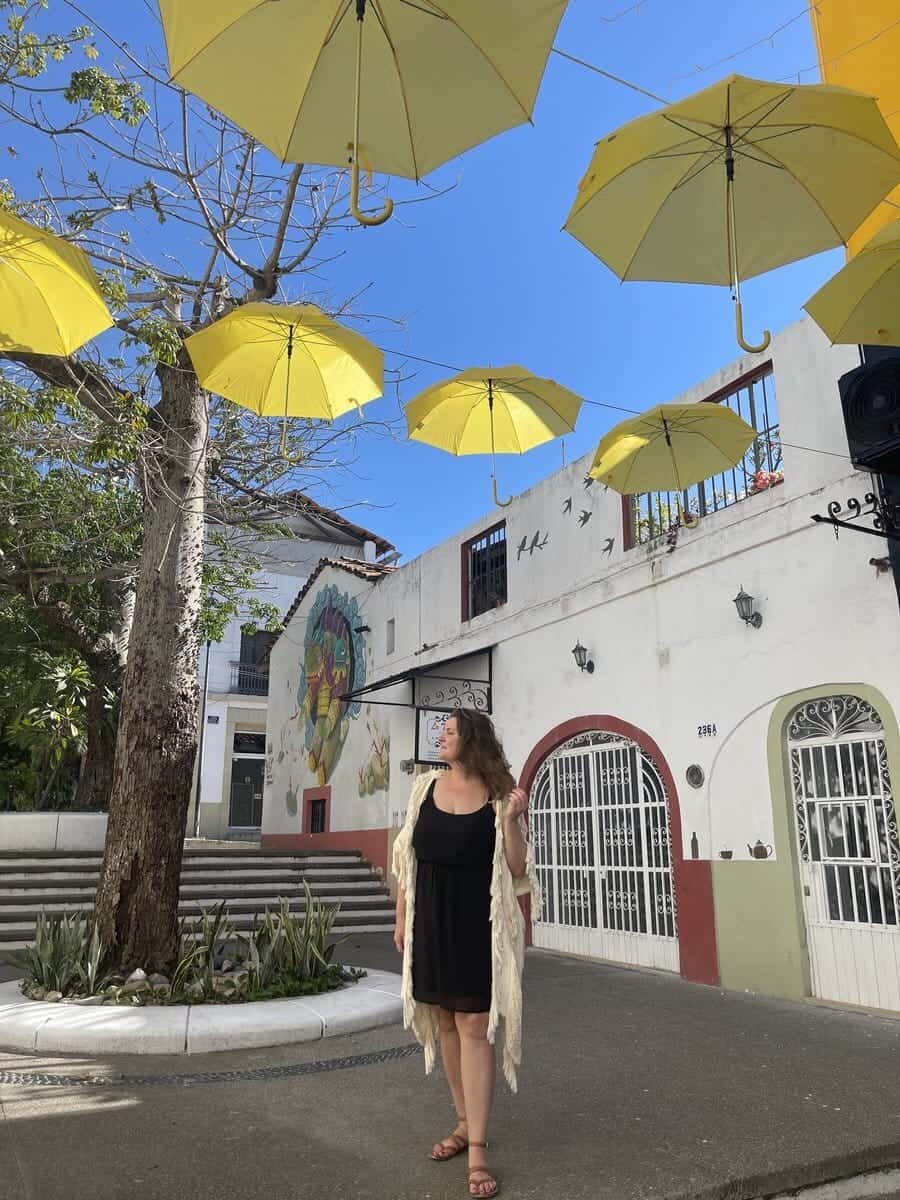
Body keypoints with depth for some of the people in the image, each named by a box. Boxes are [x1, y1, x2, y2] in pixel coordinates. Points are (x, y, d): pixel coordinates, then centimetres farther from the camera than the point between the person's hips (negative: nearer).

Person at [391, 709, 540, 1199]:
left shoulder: (498, 797, -7)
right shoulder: (426, 787, 2)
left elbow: (517, 870, -6)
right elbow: (407, 858, 8)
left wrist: (511, 820, -20)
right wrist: (401, 918, 8)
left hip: (477, 924, -4)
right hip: (430, 922, 4)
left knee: (474, 1028, -1)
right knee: (445, 1022, 14)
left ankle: (478, 1148, 8)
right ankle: (464, 1123, 31)